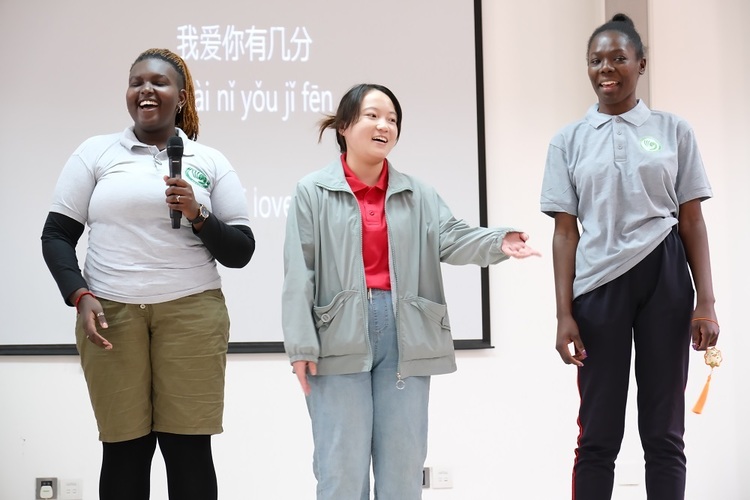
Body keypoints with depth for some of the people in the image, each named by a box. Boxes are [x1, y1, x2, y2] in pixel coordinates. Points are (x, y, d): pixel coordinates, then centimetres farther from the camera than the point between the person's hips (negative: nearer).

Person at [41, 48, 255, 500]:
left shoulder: (211, 162, 10)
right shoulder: (96, 152, 10)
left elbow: (241, 252, 8)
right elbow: (56, 236, 9)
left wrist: (198, 216, -9)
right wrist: (80, 297, -6)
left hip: (190, 312, 0)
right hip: (110, 314, 0)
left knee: (189, 448, -1)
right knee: (124, 449, 2)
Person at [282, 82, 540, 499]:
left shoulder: (417, 194, 11)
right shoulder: (313, 192, 2)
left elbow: (452, 238, -3)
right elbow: (299, 274, -3)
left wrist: (500, 242, -24)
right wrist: (302, 346, -9)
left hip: (405, 336, 3)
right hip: (340, 338, -3)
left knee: (404, 463, 9)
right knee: (342, 466, 2)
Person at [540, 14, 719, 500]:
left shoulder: (674, 130, 6)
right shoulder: (569, 141, 7)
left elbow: (692, 221, 5)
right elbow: (565, 231, 4)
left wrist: (706, 301, -3)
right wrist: (564, 313, -4)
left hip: (664, 277, 0)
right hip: (598, 282, 0)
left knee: (664, 430, 6)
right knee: (599, 433, 5)